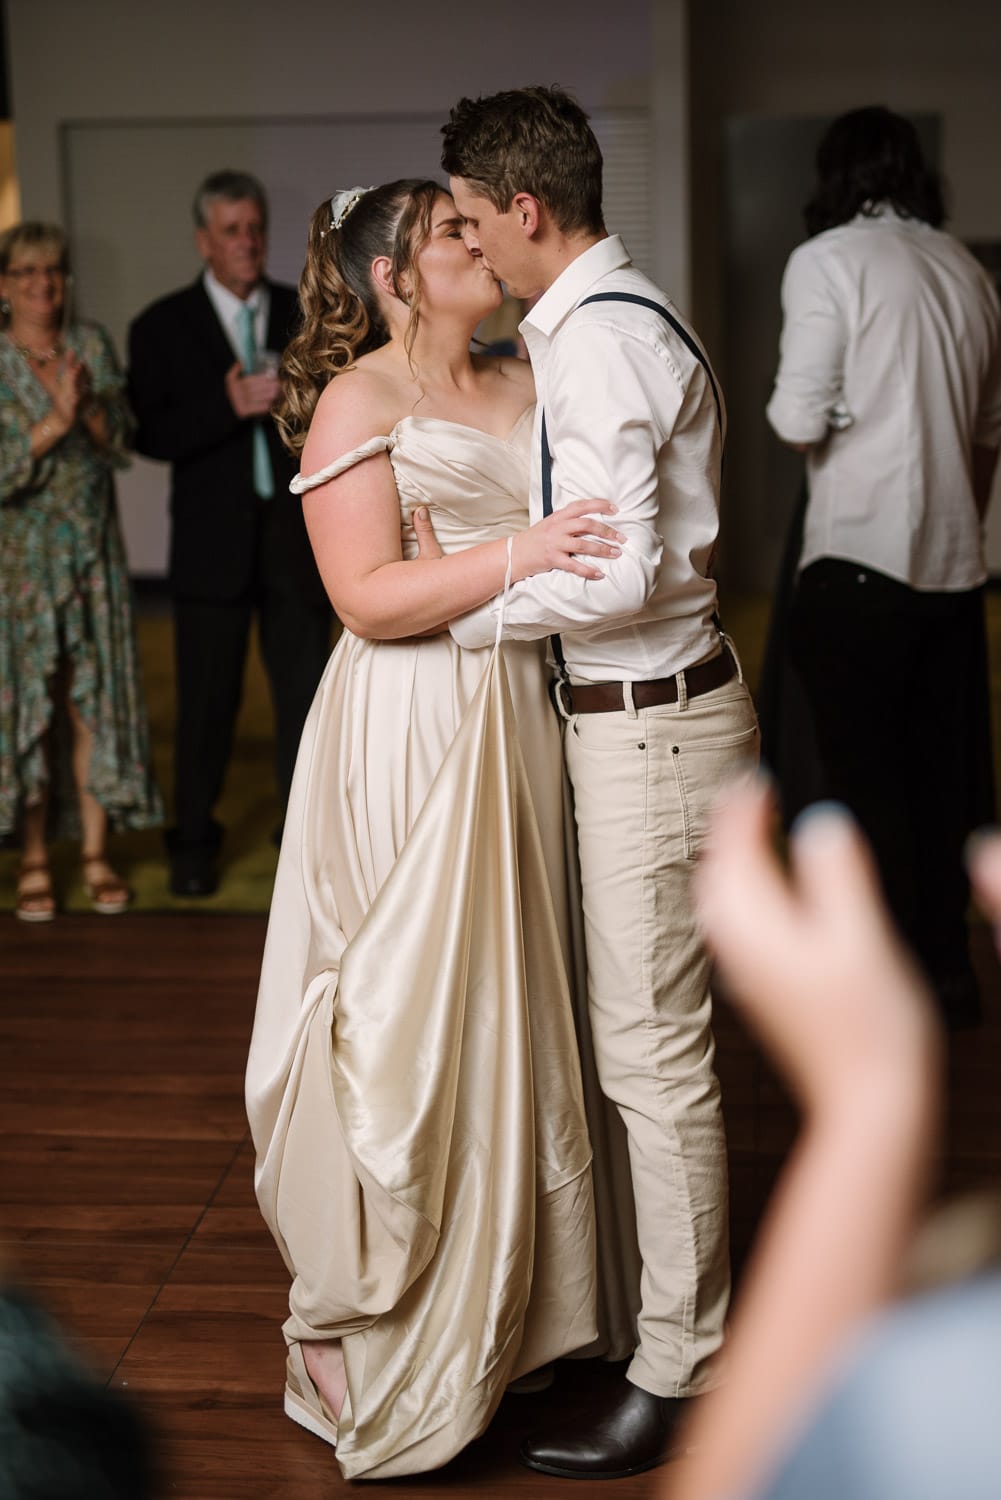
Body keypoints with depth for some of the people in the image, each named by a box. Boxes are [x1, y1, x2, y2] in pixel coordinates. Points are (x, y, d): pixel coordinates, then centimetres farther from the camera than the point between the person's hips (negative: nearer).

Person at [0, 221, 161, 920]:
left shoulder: (93, 345, 5)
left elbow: (122, 444, 4)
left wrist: (89, 409, -14)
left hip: (92, 548, 3)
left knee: (96, 701, 4)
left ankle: (96, 856, 12)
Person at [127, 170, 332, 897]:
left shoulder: (307, 315, 6)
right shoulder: (164, 326, 1)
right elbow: (152, 434, -8)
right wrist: (230, 407, -20)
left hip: (296, 536, 2)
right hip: (213, 540, -1)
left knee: (306, 690, 6)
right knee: (208, 697, 5)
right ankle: (194, 843, 19)